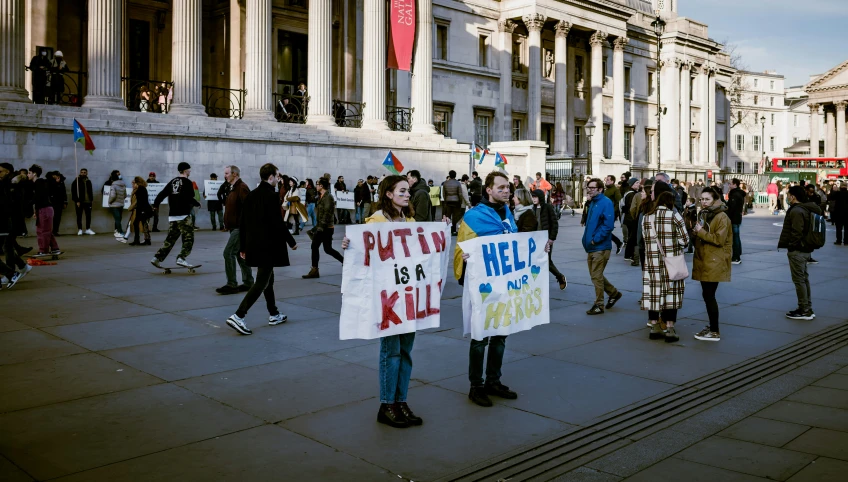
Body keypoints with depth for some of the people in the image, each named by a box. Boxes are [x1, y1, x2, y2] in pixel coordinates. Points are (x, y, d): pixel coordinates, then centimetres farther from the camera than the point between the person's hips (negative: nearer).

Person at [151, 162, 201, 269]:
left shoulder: (172, 181, 13)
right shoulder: (187, 182, -6)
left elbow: (161, 194, 13)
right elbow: (190, 198, -14)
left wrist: (156, 205, 29)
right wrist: (197, 204, 6)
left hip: (172, 216, 7)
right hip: (183, 216, -7)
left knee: (170, 239, 13)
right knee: (188, 238, -2)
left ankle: (157, 258, 9)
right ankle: (181, 258, -12)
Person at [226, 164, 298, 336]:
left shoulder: (251, 195, 9)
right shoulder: (272, 196, -15)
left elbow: (243, 223, 10)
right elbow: (278, 223, -17)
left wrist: (243, 246, 16)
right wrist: (291, 241, -5)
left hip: (254, 245, 9)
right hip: (268, 246, -8)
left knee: (268, 279, 20)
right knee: (261, 282, -6)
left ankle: (274, 315, 30)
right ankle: (238, 316, -15)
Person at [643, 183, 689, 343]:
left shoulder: (646, 218, 2)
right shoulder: (674, 215, -8)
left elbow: (645, 238, 1)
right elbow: (684, 240, -8)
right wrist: (676, 247, 12)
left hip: (652, 262, 3)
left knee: (653, 294, 9)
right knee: (671, 294, 4)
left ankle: (655, 328, 16)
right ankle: (670, 330, 5)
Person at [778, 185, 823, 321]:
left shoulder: (796, 211, -19)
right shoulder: (806, 209, 13)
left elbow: (796, 232, -26)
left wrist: (791, 246, -15)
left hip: (797, 250, -10)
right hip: (805, 249, 10)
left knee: (799, 280, -5)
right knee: (804, 278, 16)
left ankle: (804, 311, -1)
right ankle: (807, 308, 22)